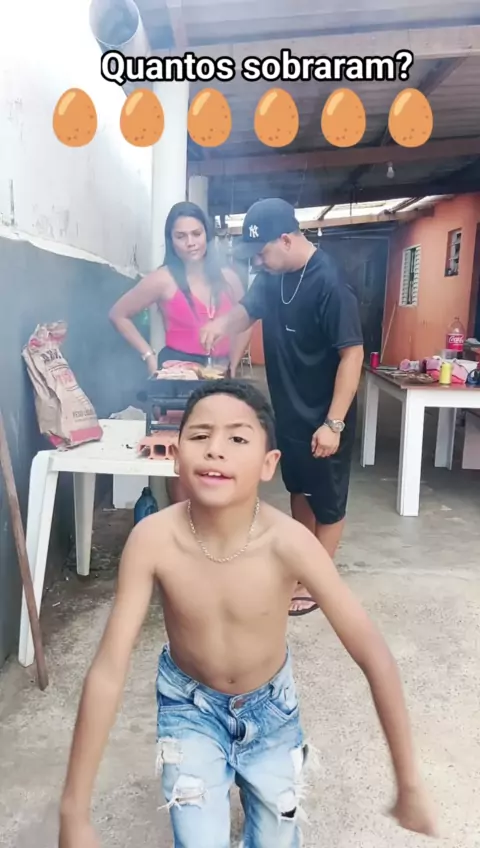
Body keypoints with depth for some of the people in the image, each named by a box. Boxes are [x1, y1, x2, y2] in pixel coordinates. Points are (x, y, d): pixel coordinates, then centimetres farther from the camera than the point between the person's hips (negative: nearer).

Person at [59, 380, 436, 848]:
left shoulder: (289, 542, -33)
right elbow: (108, 670, -25)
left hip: (268, 704, 1)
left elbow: (375, 657, -25)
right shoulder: (152, 539, -30)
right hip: (189, 705, 0)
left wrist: (409, 784, -18)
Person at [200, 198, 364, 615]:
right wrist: (224, 323, -10)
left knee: (328, 500, 8)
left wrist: (333, 423, -25)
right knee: (298, 488, 21)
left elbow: (352, 354, -23)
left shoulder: (330, 284, -23)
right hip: (289, 408, 8)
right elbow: (250, 308, 15)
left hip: (324, 416, -8)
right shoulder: (274, 275, 1)